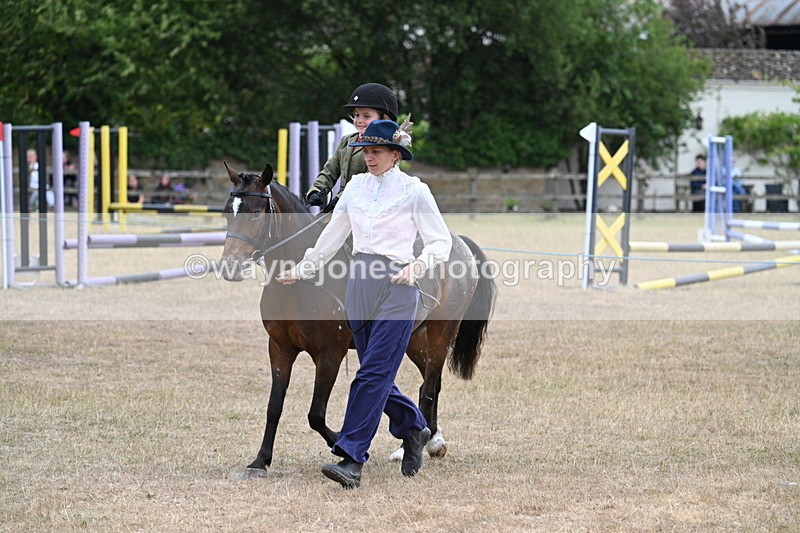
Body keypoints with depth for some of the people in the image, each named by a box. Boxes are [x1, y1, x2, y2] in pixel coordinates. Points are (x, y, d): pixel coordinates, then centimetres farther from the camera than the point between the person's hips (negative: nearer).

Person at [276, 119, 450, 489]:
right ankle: (414, 429, 34)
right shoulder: (357, 186, 12)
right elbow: (331, 236, 21)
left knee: (373, 375, -12)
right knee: (377, 377, 9)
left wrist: (417, 266, -17)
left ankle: (351, 460, -15)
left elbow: (442, 243, -1)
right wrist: (300, 271, 24)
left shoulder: (414, 190, -2)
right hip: (359, 287, 6)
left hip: (396, 289, -6)